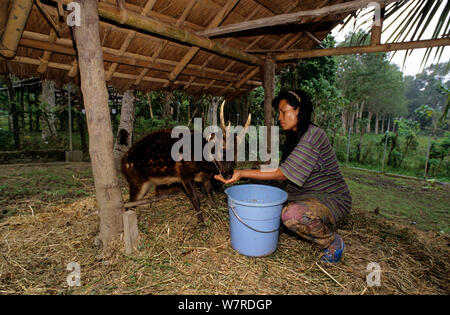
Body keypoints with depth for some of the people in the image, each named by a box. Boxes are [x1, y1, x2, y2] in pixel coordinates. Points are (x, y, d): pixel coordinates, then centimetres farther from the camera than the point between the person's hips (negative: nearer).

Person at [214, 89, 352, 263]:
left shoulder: (313, 135, -22)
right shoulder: (294, 137, 8)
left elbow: (282, 174, -26)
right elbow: (284, 172, 5)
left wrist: (242, 173, -26)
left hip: (333, 199, -9)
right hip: (305, 196, 9)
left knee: (293, 214, -36)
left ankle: (334, 242, -5)